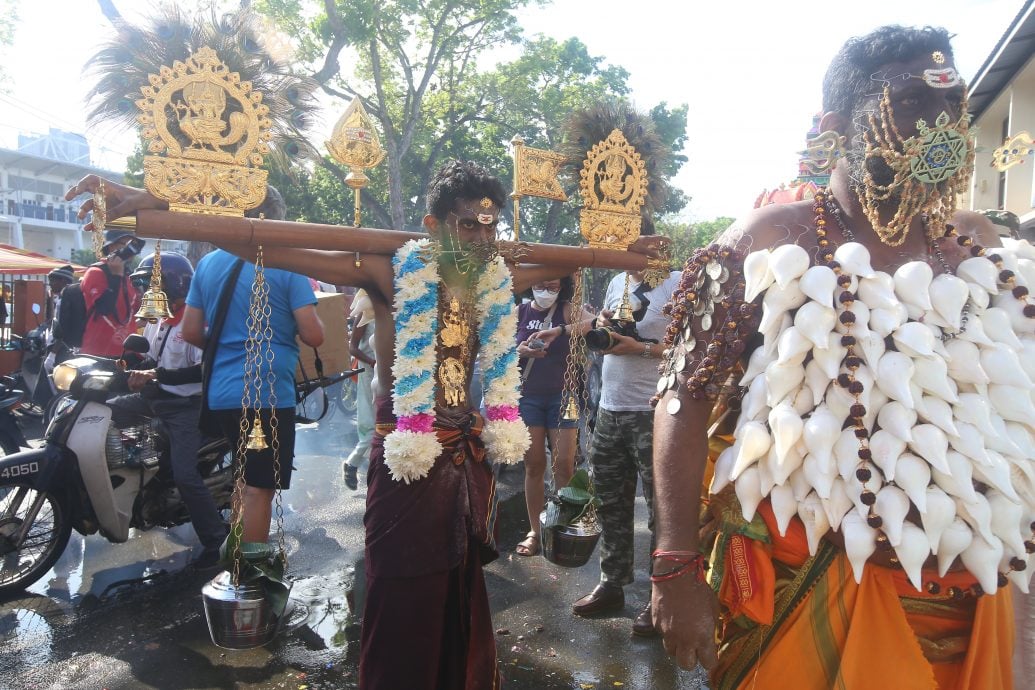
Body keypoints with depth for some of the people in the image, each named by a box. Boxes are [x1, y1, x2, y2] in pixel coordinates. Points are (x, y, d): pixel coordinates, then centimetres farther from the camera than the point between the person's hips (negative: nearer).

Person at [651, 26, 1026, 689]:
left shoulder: (981, 246, 5)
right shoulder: (775, 241, -11)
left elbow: (1009, 413, 15)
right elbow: (687, 399, -13)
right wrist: (679, 568, -17)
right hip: (805, 582, -5)